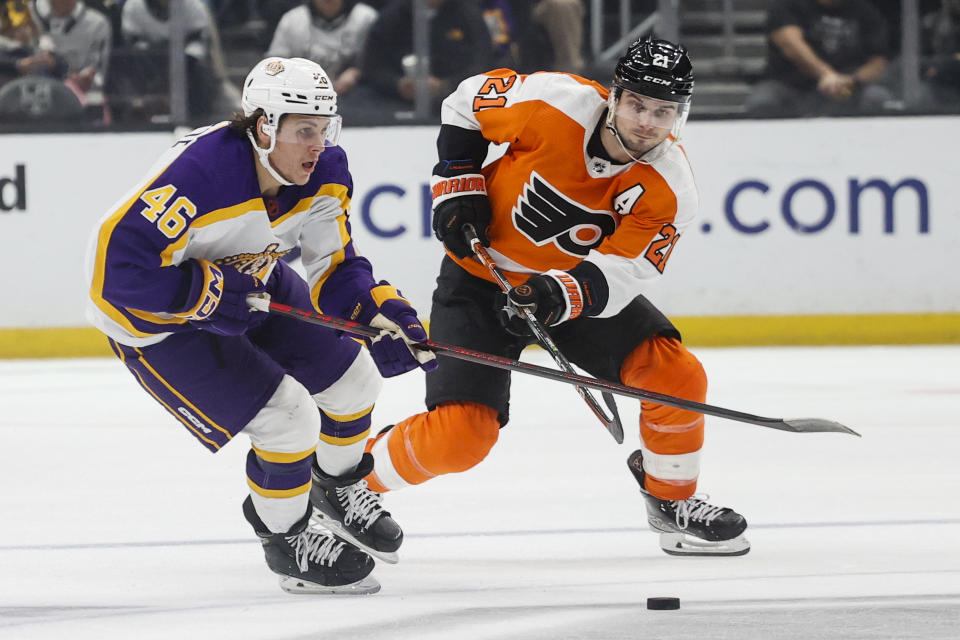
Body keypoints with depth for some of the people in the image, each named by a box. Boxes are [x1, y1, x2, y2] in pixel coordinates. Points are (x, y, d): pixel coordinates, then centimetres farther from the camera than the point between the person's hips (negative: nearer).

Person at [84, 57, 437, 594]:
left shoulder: (324, 173, -14)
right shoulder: (202, 173, -38)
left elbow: (335, 267, -3)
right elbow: (118, 262, -38)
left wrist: (382, 314, -21)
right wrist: (210, 296, -35)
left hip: (249, 285, 8)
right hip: (154, 320, -8)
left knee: (353, 380, 10)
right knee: (289, 420, -17)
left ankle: (337, 488, 41)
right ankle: (285, 539, 11)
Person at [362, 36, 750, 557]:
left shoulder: (669, 187, -20)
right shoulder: (557, 104, -25)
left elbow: (616, 275, -26)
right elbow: (466, 102, -6)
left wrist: (559, 296, -44)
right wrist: (458, 189, -10)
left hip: (576, 282, 3)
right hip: (483, 275, -3)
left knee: (676, 377, -13)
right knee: (459, 435, -16)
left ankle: (671, 502, 12)